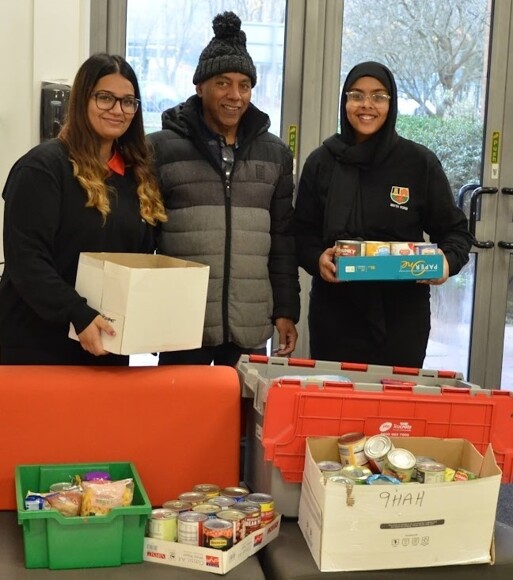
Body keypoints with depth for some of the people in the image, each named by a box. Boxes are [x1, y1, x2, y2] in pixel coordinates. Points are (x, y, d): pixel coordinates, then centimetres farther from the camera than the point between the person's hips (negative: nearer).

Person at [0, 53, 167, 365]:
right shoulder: (43, 166, -10)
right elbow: (26, 260, -17)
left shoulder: (139, 175, 11)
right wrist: (79, 316, -27)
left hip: (108, 346, 6)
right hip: (38, 345, -6)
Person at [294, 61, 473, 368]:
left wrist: (448, 261, -15)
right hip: (334, 312, 1)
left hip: (402, 315, -1)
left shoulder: (421, 163, -1)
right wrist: (317, 258, -12)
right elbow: (302, 230, 8)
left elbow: (455, 230, 5)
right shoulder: (322, 161, 4)